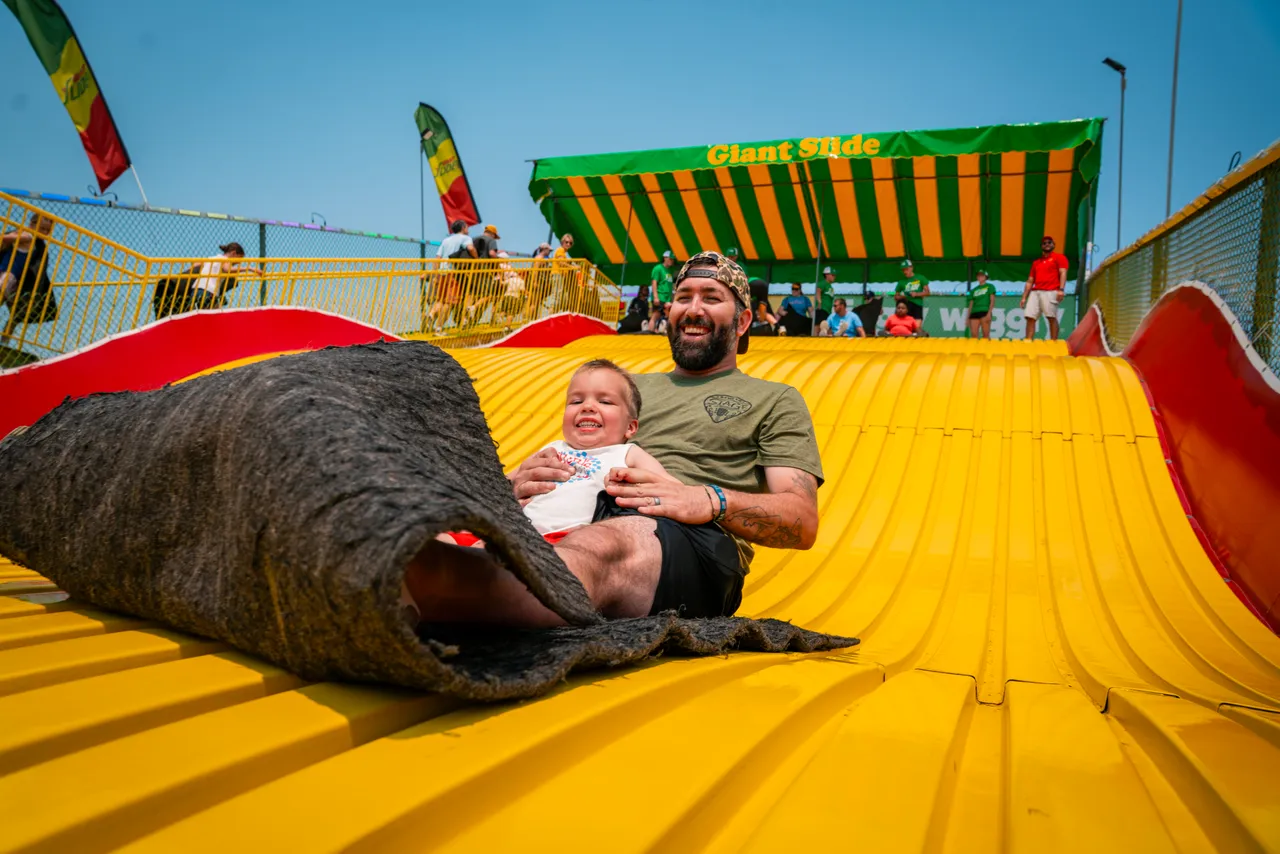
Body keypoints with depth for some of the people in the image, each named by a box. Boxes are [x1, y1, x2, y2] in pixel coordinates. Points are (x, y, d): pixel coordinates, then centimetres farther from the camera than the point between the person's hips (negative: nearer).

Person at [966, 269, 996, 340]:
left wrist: (989, 313, -12)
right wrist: (968, 317, 13)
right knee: (973, 335, -7)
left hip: (985, 312, -4)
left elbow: (992, 301, 1)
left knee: (986, 335, -10)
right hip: (974, 312, 4)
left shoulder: (990, 286, 9)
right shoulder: (974, 290, 21)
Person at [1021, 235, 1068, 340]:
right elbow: (1030, 281, 24)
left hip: (1050, 292, -5)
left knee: (1052, 317, -12)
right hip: (1035, 292, 5)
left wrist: (1061, 289, -17)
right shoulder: (1036, 262, 26)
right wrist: (1024, 297, 16)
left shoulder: (1059, 257, 10)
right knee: (1030, 317, -5)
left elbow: (1063, 273, -3)